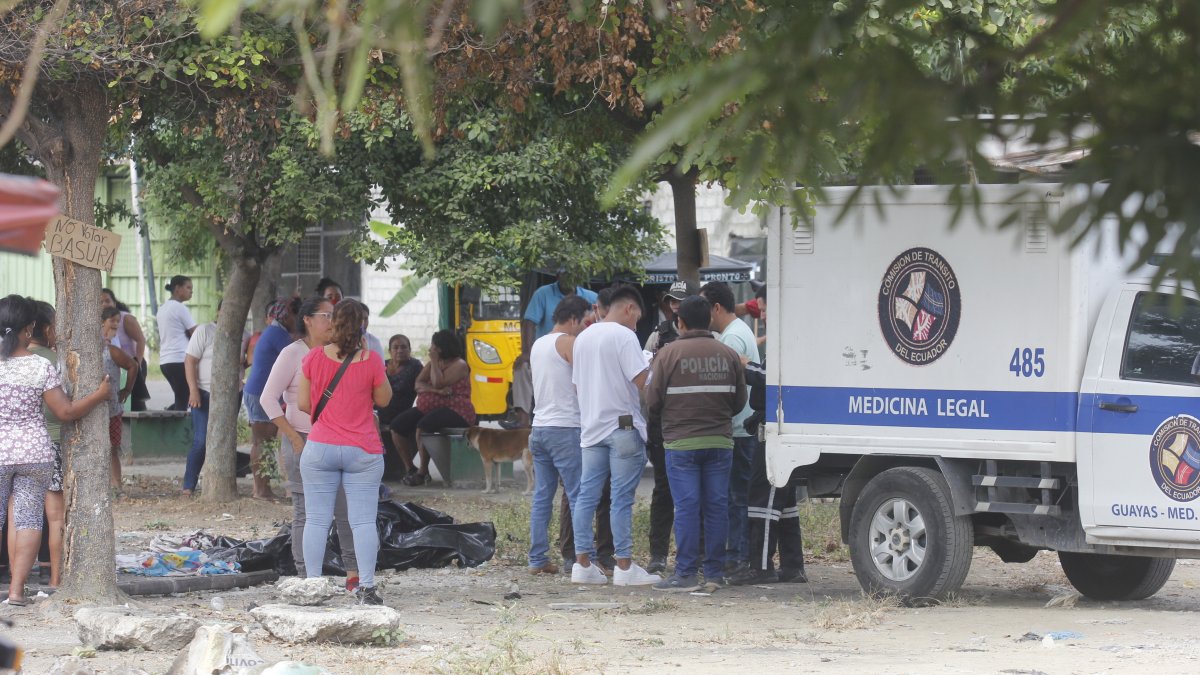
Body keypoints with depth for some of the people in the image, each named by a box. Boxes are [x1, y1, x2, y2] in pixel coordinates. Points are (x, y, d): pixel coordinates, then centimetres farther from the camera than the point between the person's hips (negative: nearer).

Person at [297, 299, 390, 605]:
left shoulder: (314, 358, -4)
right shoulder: (371, 360, -8)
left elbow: (303, 404, 1)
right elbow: (384, 399, 6)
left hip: (320, 449, 1)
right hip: (363, 452, -1)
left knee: (317, 520, 4)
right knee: (363, 521, 1)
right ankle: (366, 587, -4)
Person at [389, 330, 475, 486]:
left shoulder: (459, 365, -6)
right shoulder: (432, 364, 17)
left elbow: (438, 383, -19)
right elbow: (418, 385, 2)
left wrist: (434, 361, -10)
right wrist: (436, 390, -17)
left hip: (454, 411, -8)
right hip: (427, 409, 8)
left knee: (423, 426, -35)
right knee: (398, 425, -10)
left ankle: (423, 472, -23)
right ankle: (411, 469, -4)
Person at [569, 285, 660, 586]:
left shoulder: (583, 338, 13)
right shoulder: (624, 336, -11)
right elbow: (641, 380, -18)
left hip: (591, 426, 7)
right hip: (623, 426, -7)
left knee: (586, 496, 8)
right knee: (622, 498, -5)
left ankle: (582, 563, 9)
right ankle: (624, 567, -3)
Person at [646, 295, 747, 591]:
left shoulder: (669, 354, -5)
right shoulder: (728, 355, 6)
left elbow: (653, 401, -5)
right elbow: (740, 401, 9)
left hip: (681, 442, -3)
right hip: (720, 442, 3)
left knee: (687, 506, -3)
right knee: (717, 506, 6)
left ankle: (685, 574, -4)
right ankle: (714, 574, 8)